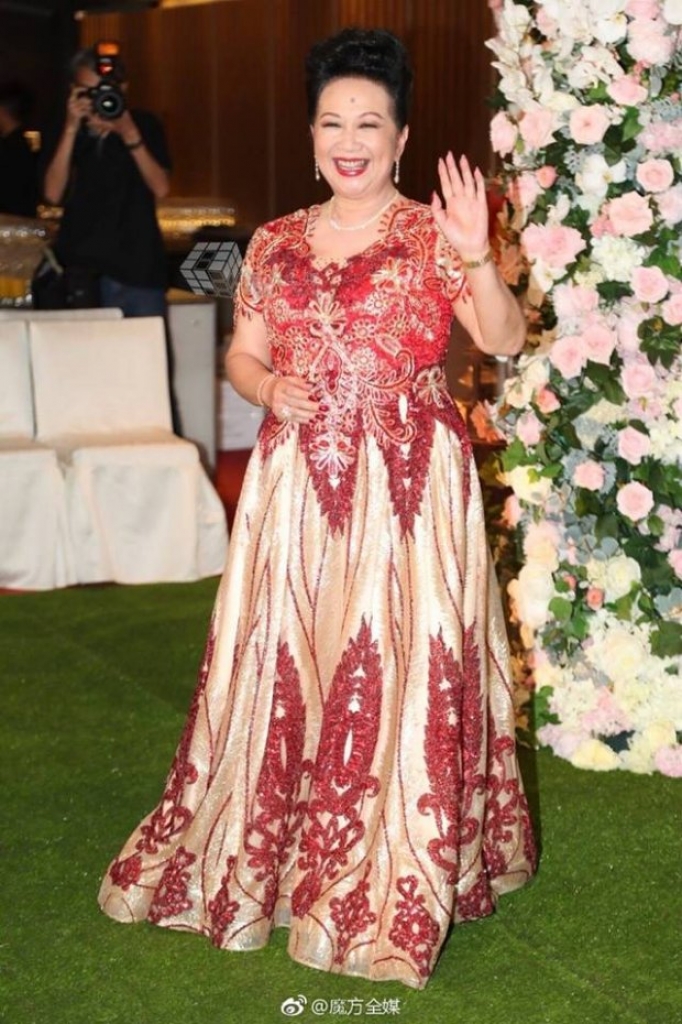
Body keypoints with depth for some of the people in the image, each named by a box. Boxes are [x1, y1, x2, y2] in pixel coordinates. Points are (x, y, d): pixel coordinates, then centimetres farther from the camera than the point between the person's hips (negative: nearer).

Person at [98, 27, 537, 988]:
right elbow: (244, 352, 15)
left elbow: (506, 341, -14)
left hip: (409, 482, -3)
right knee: (284, 659, 8)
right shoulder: (276, 244, 10)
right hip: (299, 478, 4)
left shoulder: (430, 234, -2)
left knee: (402, 664, -1)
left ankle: (393, 881, 15)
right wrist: (271, 387, -7)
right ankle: (266, 855, 26)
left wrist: (479, 262, -31)